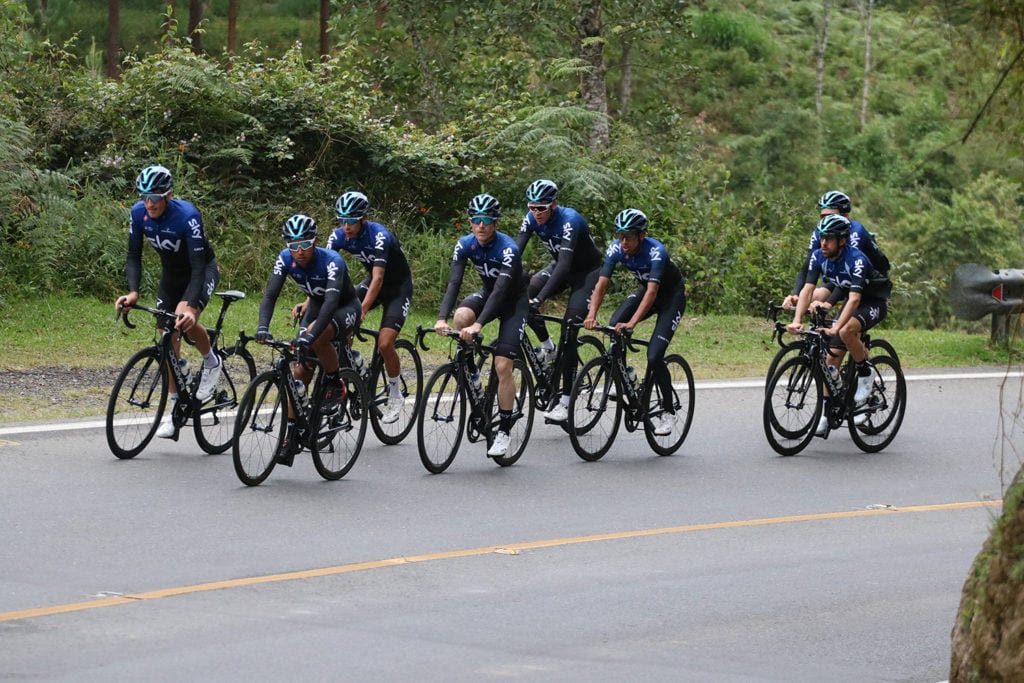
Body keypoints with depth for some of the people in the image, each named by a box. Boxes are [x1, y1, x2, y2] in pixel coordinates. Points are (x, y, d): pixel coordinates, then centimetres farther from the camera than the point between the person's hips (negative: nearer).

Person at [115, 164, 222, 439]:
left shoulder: (187, 215, -34)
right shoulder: (139, 213, -19)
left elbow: (197, 265, -36)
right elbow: (134, 256, -14)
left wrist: (190, 305, -47)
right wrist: (133, 291, -32)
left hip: (203, 269, -5)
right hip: (171, 272, 5)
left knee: (185, 321, -30)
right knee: (167, 337, -1)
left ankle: (211, 362, 1)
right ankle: (174, 408, 8)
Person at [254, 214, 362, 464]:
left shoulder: (331, 261, -32)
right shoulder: (286, 259, -18)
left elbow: (332, 300, -44)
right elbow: (270, 293, -24)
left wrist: (311, 334, -58)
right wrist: (262, 327, -42)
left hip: (346, 310, -5)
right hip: (316, 308, 5)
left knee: (318, 336, -38)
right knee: (299, 372, -8)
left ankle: (335, 384, -14)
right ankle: (291, 436, -3)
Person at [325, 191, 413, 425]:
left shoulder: (379, 236, -32)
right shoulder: (339, 236, -15)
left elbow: (378, 278, -38)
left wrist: (362, 310, -48)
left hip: (398, 286, -6)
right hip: (372, 281, 6)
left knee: (385, 343, -19)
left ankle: (395, 396, 2)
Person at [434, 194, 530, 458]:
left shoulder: (508, 248, -30)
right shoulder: (465, 245, -15)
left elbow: (501, 289, -39)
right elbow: (454, 282, -23)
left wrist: (479, 324, -51)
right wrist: (442, 318, -40)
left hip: (514, 301, -4)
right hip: (488, 294, 5)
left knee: (503, 366, -15)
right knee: (461, 317, -30)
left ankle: (504, 431, -5)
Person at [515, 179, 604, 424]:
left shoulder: (569, 220, -32)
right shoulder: (532, 218, -15)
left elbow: (564, 264, -40)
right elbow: (516, 251, -19)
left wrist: (540, 298, -48)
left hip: (588, 271, -6)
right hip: (560, 266, 6)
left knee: (569, 329, -18)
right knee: (524, 294, -24)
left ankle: (565, 401, -14)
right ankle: (547, 347, -3)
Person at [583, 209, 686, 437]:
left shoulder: (655, 251, -33)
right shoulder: (616, 249, -18)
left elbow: (652, 291, -41)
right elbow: (602, 284, -22)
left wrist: (632, 323, -52)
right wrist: (591, 314, -39)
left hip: (673, 295, -5)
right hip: (645, 290, 5)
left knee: (654, 356, -17)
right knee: (615, 326, -23)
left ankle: (668, 412, -1)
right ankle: (623, 374, 1)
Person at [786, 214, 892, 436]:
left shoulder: (855, 259, -32)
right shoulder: (818, 257, -13)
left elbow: (855, 298, -40)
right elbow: (807, 289, -19)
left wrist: (836, 327, -51)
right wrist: (796, 320, -34)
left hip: (875, 301, -6)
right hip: (852, 301, 6)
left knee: (846, 331, -34)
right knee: (831, 358, -3)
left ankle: (865, 374, -9)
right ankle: (827, 414, 2)